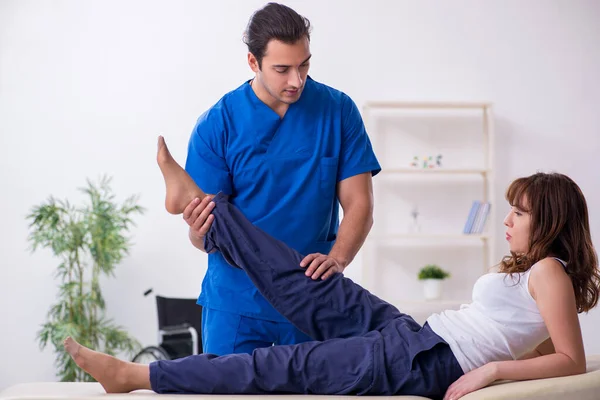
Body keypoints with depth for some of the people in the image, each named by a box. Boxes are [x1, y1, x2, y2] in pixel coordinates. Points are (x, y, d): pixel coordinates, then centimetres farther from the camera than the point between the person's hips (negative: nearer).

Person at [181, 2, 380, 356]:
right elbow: (205, 238, -7)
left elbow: (359, 205, -5)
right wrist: (200, 233, -31)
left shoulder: (338, 111, -3)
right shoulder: (217, 125, -7)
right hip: (237, 301, -1)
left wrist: (336, 260, -23)